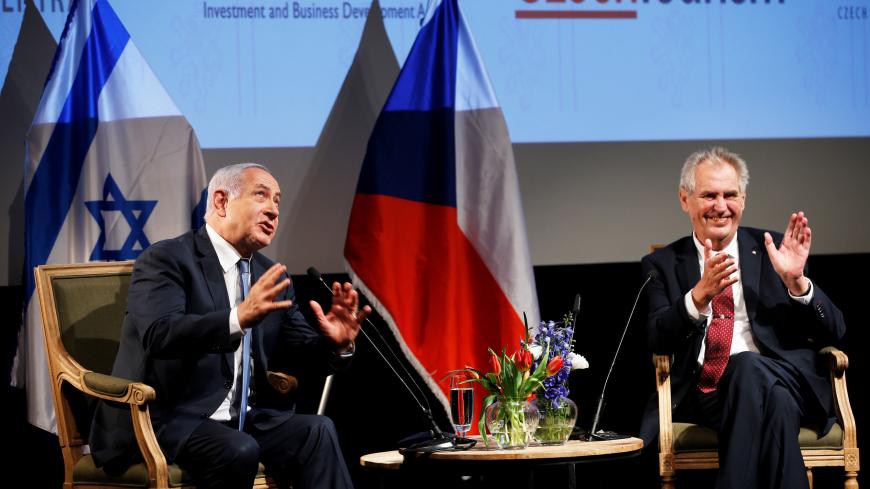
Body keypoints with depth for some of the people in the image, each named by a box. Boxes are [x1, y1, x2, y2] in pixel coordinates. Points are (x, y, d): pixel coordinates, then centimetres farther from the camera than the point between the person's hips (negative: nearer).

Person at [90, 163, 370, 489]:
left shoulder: (271, 278, 14)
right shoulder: (165, 260, -8)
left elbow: (301, 348, 13)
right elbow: (159, 334, -25)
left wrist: (335, 343, -11)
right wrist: (238, 319, -40)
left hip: (245, 419, 6)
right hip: (169, 420, -6)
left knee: (317, 432, -21)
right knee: (239, 451, -34)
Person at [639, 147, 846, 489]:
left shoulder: (772, 250, 15)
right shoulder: (661, 265, 15)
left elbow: (833, 333, 9)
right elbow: (657, 342, -2)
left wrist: (796, 282, -10)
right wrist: (700, 294, -20)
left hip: (786, 378, 1)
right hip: (701, 393, -1)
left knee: (749, 367, -37)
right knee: (774, 401, -36)